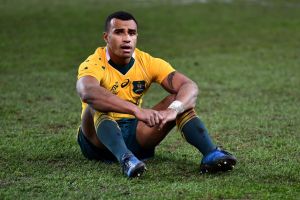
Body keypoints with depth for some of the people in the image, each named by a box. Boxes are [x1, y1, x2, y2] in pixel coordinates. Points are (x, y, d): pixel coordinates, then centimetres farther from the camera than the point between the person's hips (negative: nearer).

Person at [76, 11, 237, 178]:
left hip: (136, 137, 4)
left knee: (180, 101, -14)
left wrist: (172, 110, -39)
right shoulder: (94, 64, -17)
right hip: (99, 141, -4)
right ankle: (126, 159, -55)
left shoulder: (148, 62, -4)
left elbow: (190, 87, -16)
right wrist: (136, 110, -52)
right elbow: (88, 92, -43)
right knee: (98, 105, -34)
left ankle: (210, 154, -33)